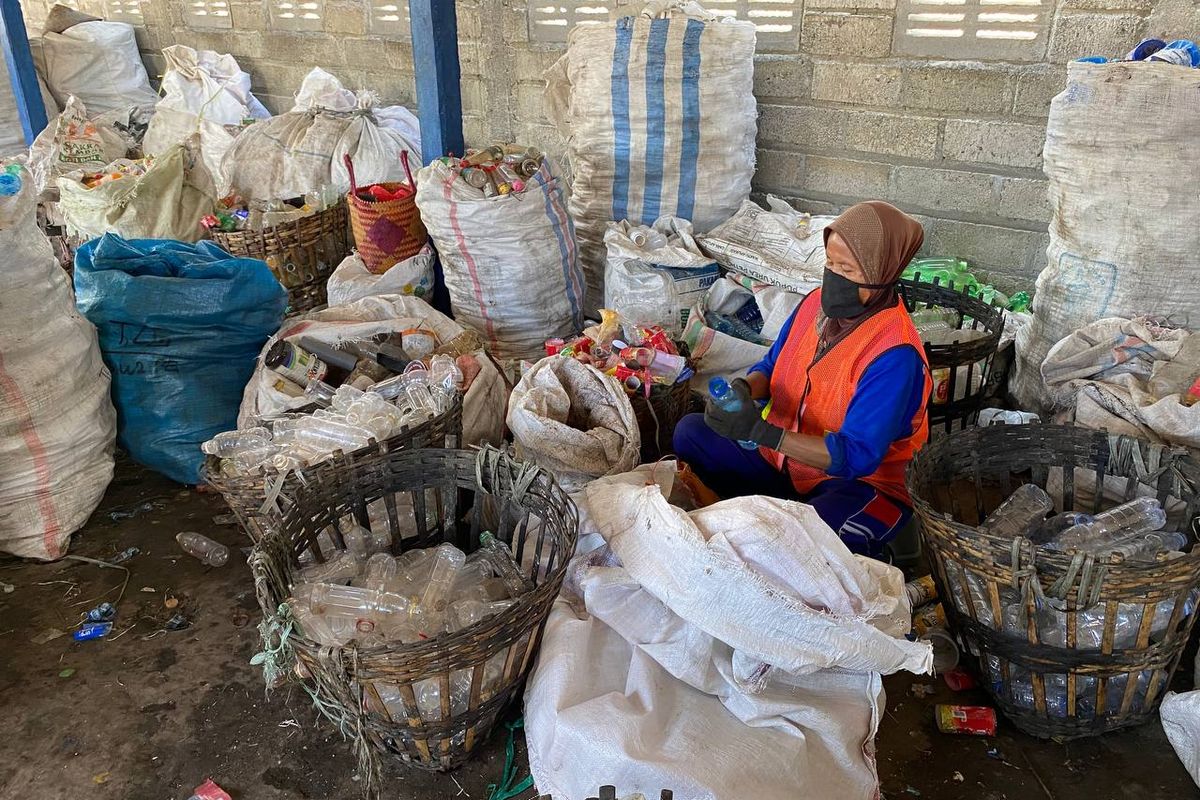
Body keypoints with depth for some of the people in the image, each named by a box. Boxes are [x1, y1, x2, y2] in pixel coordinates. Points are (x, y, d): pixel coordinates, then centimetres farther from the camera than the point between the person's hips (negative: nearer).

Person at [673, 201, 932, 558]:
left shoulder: (894, 354, -25)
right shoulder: (816, 304, -2)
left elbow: (856, 456, -28)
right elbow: (771, 366, 11)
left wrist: (761, 431, -35)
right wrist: (746, 389, -15)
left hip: (857, 481, -7)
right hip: (784, 458, 7)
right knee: (690, 431, -5)